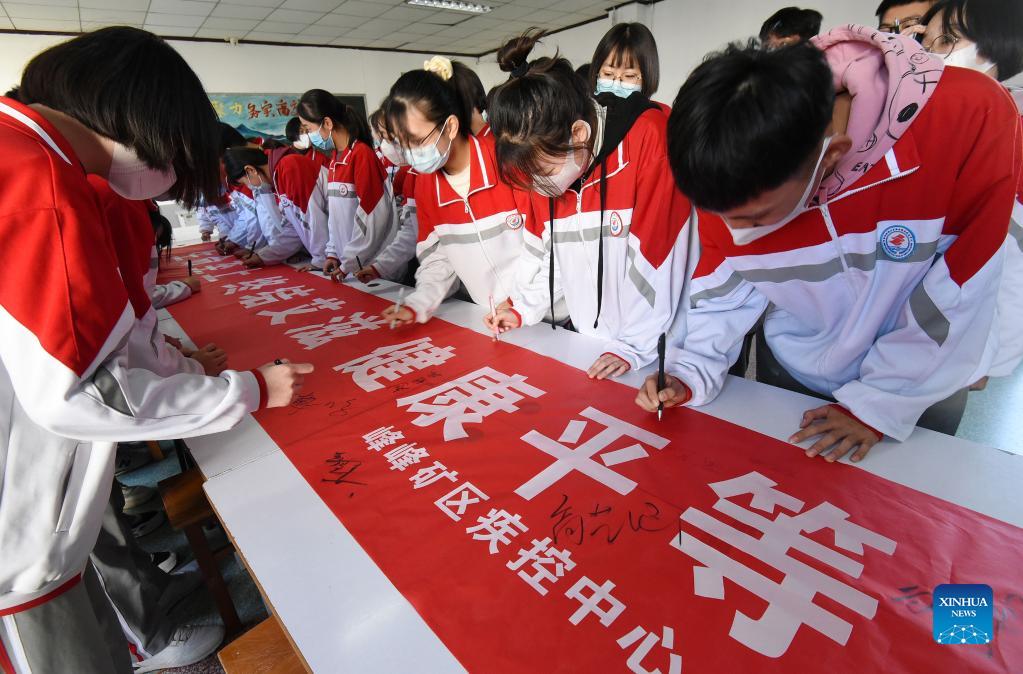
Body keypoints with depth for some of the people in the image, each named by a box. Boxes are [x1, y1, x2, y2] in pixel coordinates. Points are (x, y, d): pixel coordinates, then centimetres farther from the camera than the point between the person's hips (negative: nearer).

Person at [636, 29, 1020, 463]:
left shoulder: (973, 118, -31)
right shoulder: (736, 180, -22)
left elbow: (961, 294, -23)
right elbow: (723, 286, -9)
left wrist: (877, 404, -18)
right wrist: (692, 373, -18)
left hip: (922, 384, -1)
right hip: (790, 376, 2)